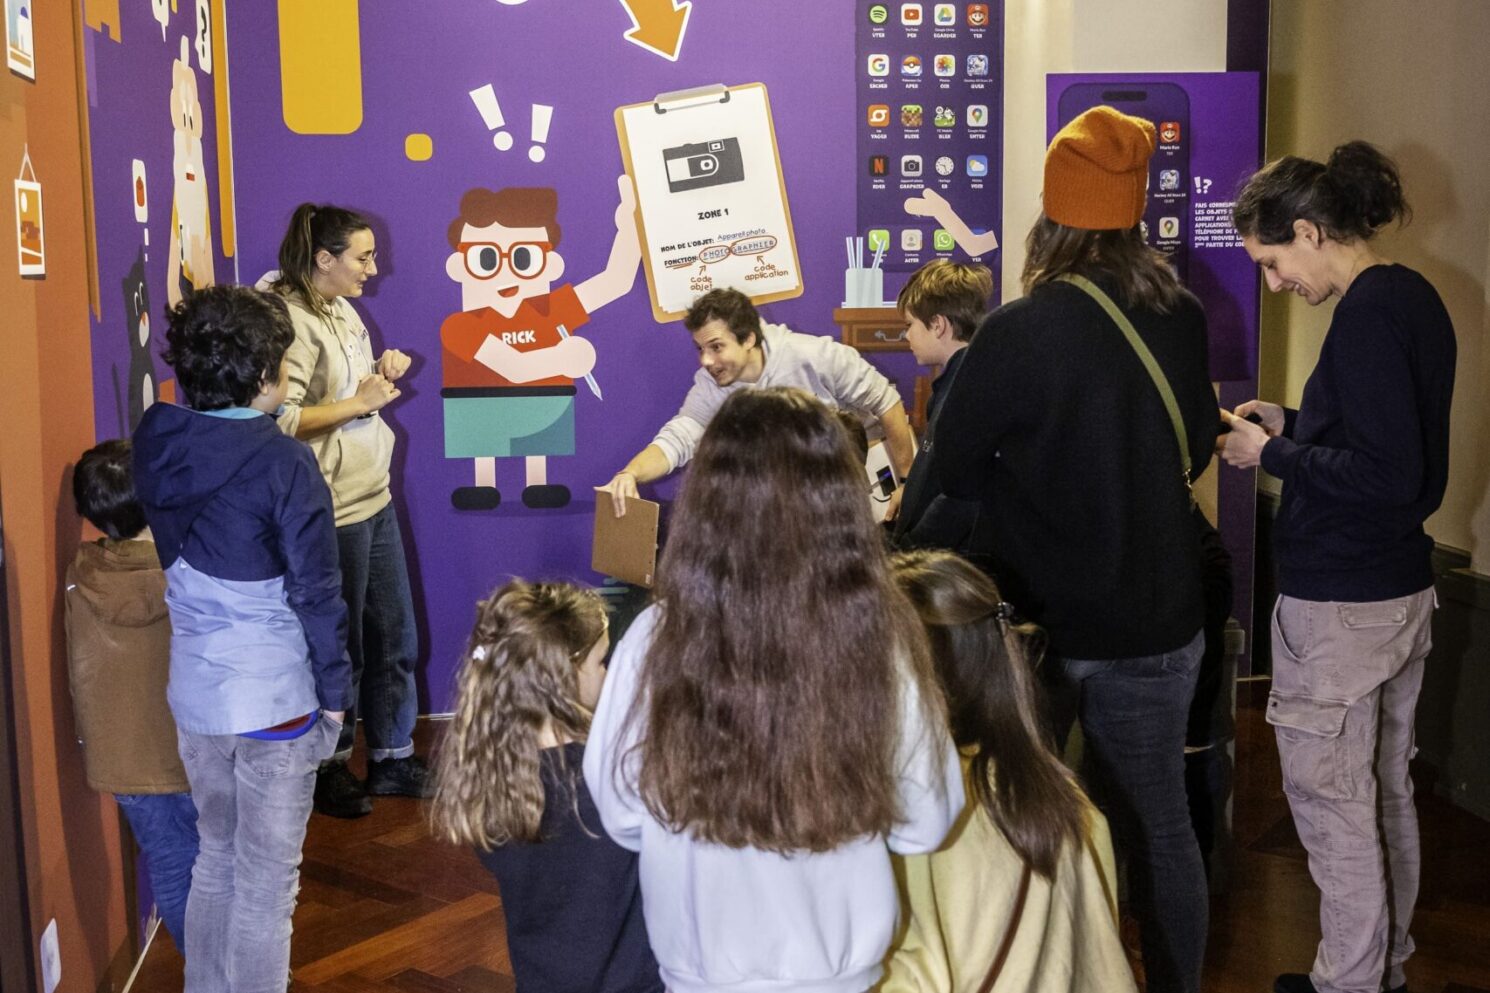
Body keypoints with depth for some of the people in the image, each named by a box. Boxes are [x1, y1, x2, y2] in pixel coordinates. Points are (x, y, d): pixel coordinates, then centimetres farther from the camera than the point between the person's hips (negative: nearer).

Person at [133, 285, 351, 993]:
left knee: (215, 859, 23)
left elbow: (175, 561, 9)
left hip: (193, 694, 6)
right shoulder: (282, 462, -20)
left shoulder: (156, 447, -2)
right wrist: (336, 691, -6)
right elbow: (315, 590, -16)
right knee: (266, 881, 9)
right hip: (275, 701, -6)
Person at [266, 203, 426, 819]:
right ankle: (330, 767, 26)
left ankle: (392, 757, 31)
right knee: (339, 647, 7)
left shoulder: (343, 310, 11)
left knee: (394, 636, 16)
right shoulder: (292, 321, -18)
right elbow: (280, 419, -28)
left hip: (375, 497, 9)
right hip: (332, 511, -9)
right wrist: (357, 403, -21)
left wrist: (380, 373, 5)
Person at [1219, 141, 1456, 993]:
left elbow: (1385, 476, -25)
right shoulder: (1415, 297, 8)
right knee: (1387, 790, 21)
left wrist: (1273, 456, -13)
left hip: (1340, 603, -10)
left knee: (1332, 799, 3)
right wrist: (1291, 423, 9)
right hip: (1403, 587, 10)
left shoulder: (1368, 313, -20)